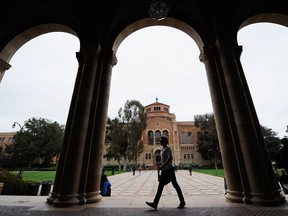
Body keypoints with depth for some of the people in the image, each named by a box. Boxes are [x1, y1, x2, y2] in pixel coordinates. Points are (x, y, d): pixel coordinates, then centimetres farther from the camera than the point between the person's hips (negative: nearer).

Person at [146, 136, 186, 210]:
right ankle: (155, 203, 12)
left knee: (175, 185, 2)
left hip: (169, 170, -9)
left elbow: (170, 158, -26)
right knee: (160, 186, 7)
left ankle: (182, 202, 18)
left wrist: (162, 166, -27)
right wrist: (160, 164, 9)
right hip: (164, 170, 9)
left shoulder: (167, 149, -13)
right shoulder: (162, 150, 15)